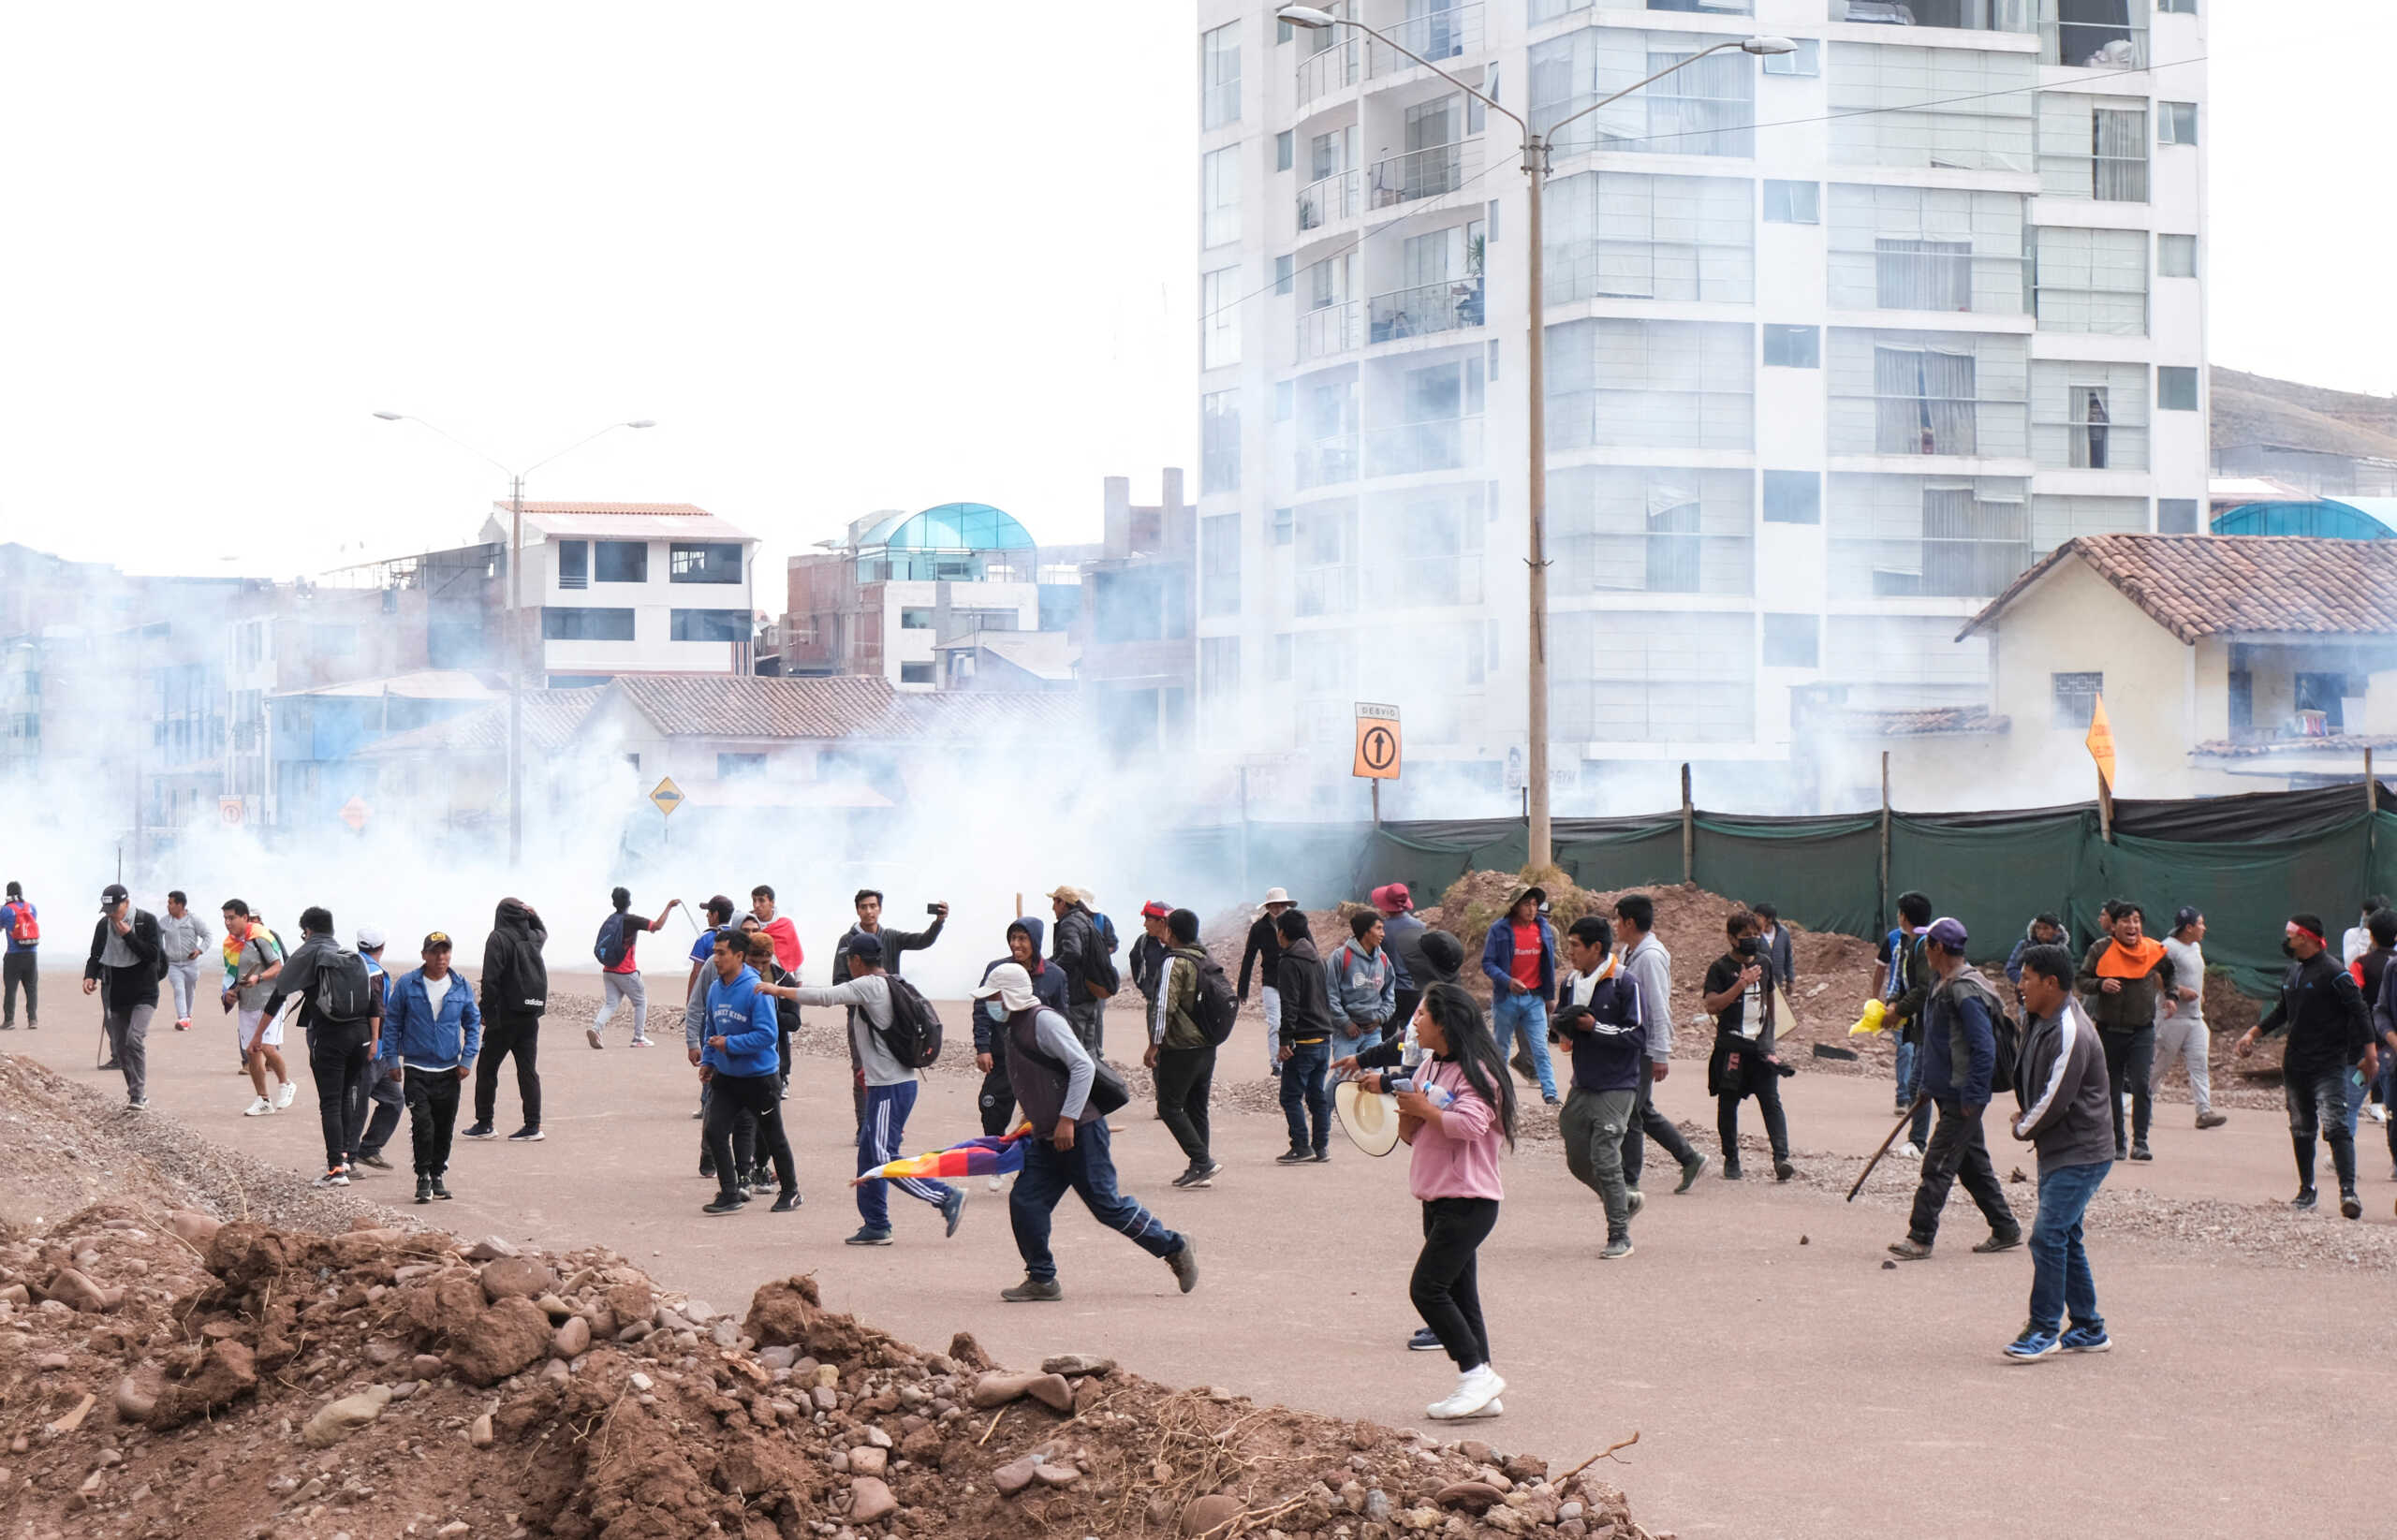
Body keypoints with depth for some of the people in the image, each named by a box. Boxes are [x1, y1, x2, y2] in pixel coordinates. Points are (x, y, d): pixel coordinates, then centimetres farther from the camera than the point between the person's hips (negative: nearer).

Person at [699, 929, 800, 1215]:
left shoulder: (756, 990, -20)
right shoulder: (715, 988, 3)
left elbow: (767, 1033, -23)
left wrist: (730, 1044, -23)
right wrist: (708, 1060, 7)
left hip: (760, 1077, -6)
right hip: (725, 1076, 6)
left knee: (773, 1137, 9)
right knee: (715, 1130, -8)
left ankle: (790, 1191, 27)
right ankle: (730, 1194, 1)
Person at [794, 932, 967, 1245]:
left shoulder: (868, 986, -12)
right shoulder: (888, 987, 15)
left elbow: (825, 997, -21)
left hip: (890, 1088, -10)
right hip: (888, 1083, 10)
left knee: (885, 1157, -9)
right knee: (869, 1153, 12)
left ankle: (947, 1197, -9)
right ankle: (875, 1225, 14)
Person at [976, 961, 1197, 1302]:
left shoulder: (1044, 1021, -14)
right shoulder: (1015, 1027, 15)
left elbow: (1083, 1067, -21)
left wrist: (1067, 1120, -23)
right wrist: (1035, 1122, 21)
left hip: (1080, 1132, -9)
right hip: (1047, 1139, 9)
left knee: (1107, 1204, -6)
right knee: (1025, 1203, 1)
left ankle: (1175, 1249, 8)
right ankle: (1042, 1281, 9)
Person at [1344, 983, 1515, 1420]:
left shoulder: (1477, 1071, -12)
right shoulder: (1429, 1068, 15)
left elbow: (1471, 1123, -27)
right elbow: (1410, 1134, 17)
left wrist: (1424, 1109, -13)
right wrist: (1410, 1114, -6)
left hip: (1469, 1201, -9)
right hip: (1438, 1200, 9)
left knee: (1427, 1288, -15)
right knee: (1458, 1294, 9)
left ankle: (1477, 1373, -9)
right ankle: (1479, 1389, 12)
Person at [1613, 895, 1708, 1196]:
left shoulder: (1651, 956, -17)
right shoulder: (1627, 953, 11)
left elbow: (1659, 1008, -19)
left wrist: (1661, 1055, -20)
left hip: (1645, 1049, -10)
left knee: (1631, 1114, -4)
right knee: (1644, 1112, 15)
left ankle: (1629, 1182, 3)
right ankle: (1690, 1161, 24)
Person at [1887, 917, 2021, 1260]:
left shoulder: (1966, 992, -21)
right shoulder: (1943, 985, 11)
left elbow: (1984, 1048, -24)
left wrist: (1972, 1097, -23)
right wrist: (1922, 1078, 21)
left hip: (1962, 1098, -10)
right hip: (1949, 1093, 10)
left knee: (1937, 1167, -8)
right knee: (1974, 1164, 16)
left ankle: (1920, 1238, -6)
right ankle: (2005, 1230, 24)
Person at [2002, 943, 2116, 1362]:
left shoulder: (2070, 1035, -22)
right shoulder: (2038, 1020, 8)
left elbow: (2054, 1102, -21)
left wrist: (2023, 1129, -5)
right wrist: (2026, 1116, 8)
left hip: (2081, 1154, -10)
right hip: (2056, 1150, 10)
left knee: (2048, 1235, -12)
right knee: (2064, 1237, 13)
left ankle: (2044, 1330, -4)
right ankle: (2088, 1330, 22)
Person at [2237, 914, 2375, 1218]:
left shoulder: (2333, 973, -12)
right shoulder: (2291, 972, 12)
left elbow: (2359, 1012, -14)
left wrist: (2370, 1052, -19)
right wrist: (2254, 1033, 18)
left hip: (2329, 1064, -8)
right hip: (2295, 1064, 8)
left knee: (2335, 1125, -18)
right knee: (2301, 1129, 14)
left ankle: (2348, 1192, -25)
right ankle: (2306, 1190, 25)